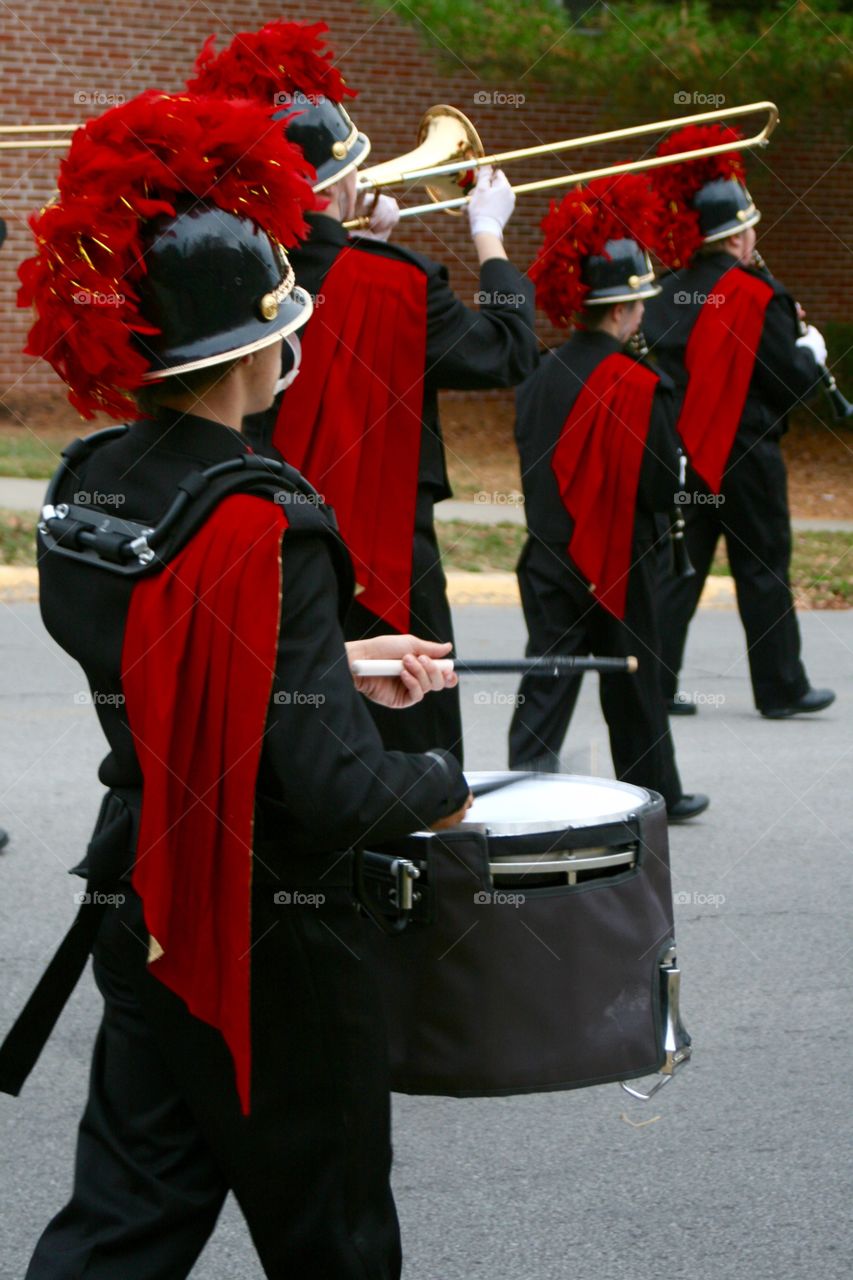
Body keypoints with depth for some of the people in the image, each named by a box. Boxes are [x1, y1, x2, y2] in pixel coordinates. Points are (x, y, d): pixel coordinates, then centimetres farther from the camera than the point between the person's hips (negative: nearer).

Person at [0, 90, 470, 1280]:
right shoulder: (264, 526, -25)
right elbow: (329, 788, -27)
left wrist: (340, 669, 13)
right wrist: (439, 782, -7)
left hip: (140, 909, 7)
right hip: (271, 945, -7)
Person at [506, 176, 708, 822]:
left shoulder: (541, 377, 2)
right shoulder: (638, 386, -17)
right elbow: (664, 486, -15)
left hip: (547, 552, 5)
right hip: (616, 558, -4)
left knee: (546, 682, 5)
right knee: (632, 685, 11)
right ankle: (654, 792, 27)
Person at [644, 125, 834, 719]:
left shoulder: (674, 290, 5)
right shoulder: (756, 295, -15)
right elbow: (793, 382, -14)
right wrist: (812, 350, 8)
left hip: (683, 448, 6)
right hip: (744, 456, -6)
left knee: (678, 565, 8)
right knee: (763, 569, 5)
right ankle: (781, 687, 14)